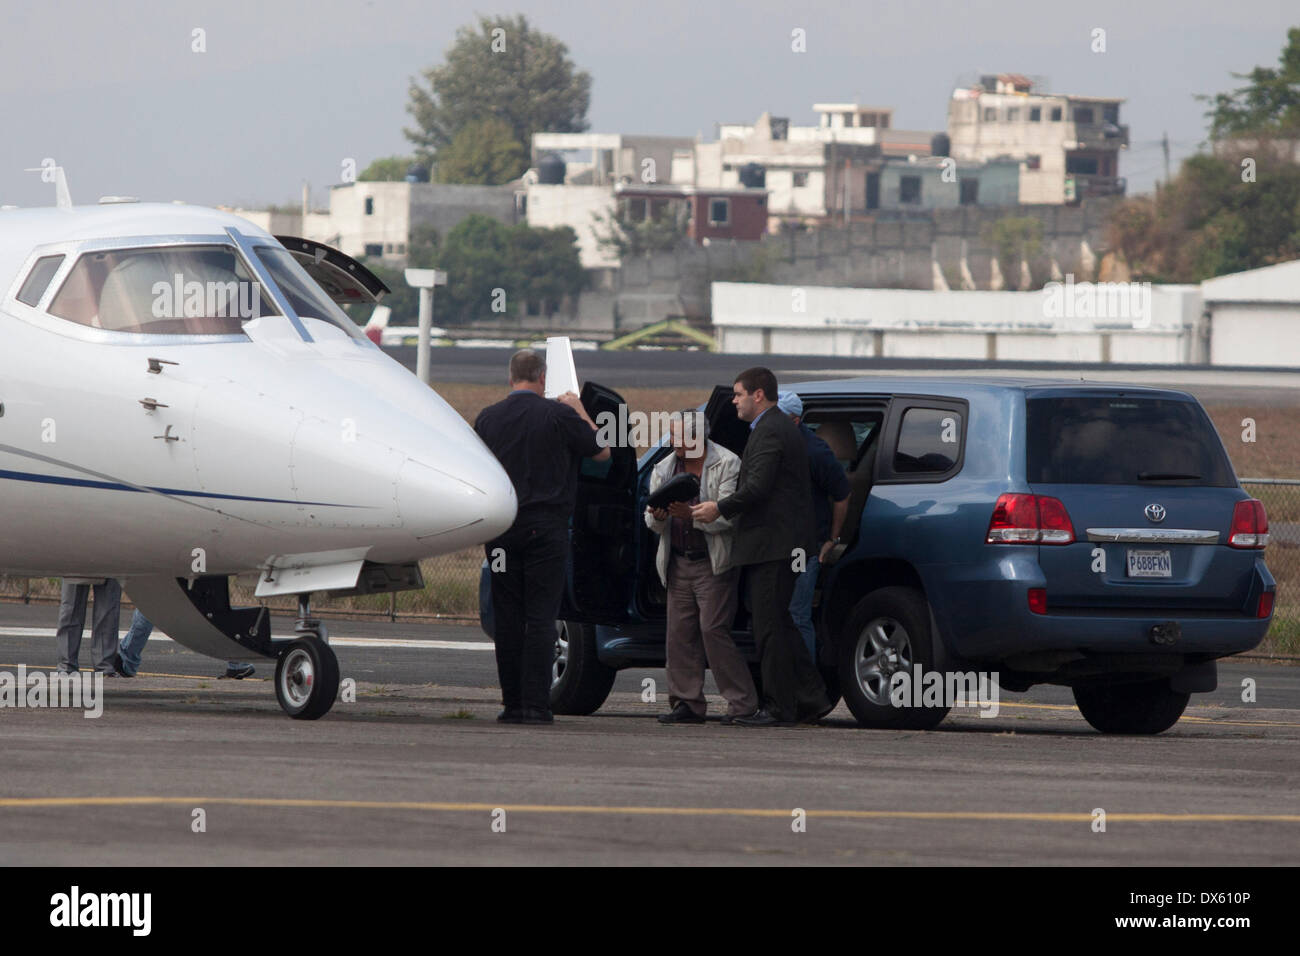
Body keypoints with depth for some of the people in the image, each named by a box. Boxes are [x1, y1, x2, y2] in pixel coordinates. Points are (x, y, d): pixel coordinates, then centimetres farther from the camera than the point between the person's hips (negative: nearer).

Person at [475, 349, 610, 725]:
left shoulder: (487, 418, 4)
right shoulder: (559, 415, -5)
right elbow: (601, 451, 8)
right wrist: (581, 412, 20)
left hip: (502, 529, 3)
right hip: (546, 529, -3)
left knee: (508, 617, 6)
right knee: (541, 616, -2)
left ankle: (512, 703, 6)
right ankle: (535, 704, -7)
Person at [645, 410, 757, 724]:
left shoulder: (727, 465, -8)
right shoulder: (664, 469, 11)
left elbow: (729, 515, -17)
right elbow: (652, 521, 13)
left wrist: (692, 515, -30)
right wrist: (657, 518, -12)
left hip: (714, 564, -6)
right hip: (678, 564, 6)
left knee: (714, 630, -12)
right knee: (680, 633, 2)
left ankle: (743, 703, -6)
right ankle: (687, 703, 7)